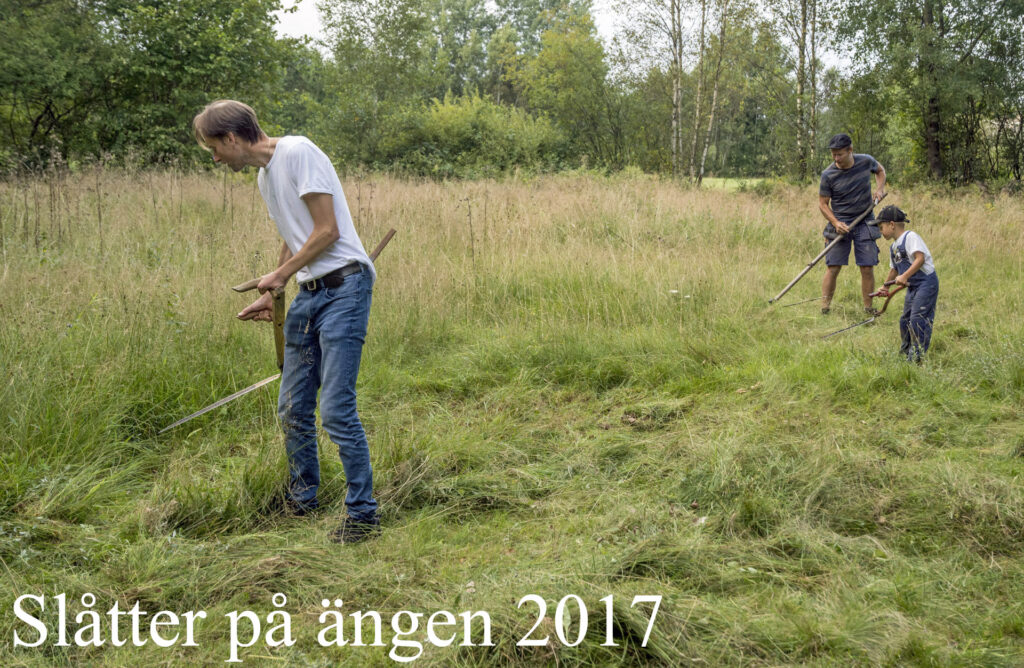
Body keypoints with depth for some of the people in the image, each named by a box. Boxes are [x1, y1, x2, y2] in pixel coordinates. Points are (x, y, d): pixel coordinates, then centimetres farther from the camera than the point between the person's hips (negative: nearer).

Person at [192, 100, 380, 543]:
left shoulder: (297, 152, -10)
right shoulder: (264, 176, 18)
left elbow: (327, 231, -14)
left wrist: (280, 275, -4)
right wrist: (270, 296, 21)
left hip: (343, 288, -9)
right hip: (308, 295, 9)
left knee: (335, 409, -12)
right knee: (292, 408, 12)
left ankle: (363, 516, -1)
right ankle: (301, 501, 31)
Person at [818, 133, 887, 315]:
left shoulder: (866, 161, -4)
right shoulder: (828, 175, -11)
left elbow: (880, 170, 20)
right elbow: (823, 203, -3)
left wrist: (880, 188, 3)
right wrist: (836, 223, -16)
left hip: (865, 223, 2)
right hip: (840, 224, -2)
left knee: (867, 268, 0)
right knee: (833, 267, -6)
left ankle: (868, 307, 11)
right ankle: (824, 307, -1)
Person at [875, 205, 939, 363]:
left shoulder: (910, 237, -13)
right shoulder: (893, 247, 16)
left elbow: (920, 258, -25)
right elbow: (894, 270, 27)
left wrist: (905, 276, -31)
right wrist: (885, 287, 20)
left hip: (926, 282, -10)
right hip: (912, 286, 10)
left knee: (917, 318, -16)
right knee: (905, 319, 15)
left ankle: (917, 355, -14)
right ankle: (906, 351, 30)